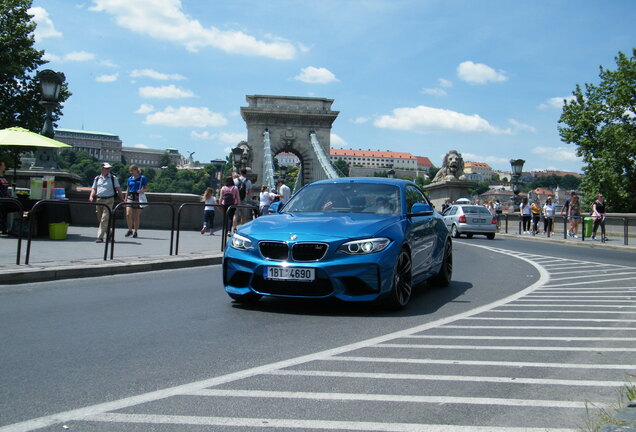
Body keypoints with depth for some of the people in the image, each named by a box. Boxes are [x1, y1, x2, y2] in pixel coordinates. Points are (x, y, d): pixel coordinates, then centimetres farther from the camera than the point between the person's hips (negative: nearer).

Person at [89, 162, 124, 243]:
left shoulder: (113, 177, 4)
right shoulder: (97, 178, 12)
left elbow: (118, 189, 3)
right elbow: (94, 189, 15)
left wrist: (122, 200, -3)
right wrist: (91, 196, -4)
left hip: (109, 201, -4)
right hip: (99, 200, 4)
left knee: (104, 220, -13)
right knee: (100, 219, 9)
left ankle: (100, 237, -12)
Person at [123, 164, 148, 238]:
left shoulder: (142, 178, 1)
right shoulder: (130, 179, 12)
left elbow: (146, 188, 2)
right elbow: (127, 190, 18)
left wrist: (142, 190, -19)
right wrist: (125, 199, 14)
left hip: (138, 198, -3)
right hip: (130, 197, 3)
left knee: (136, 216, 0)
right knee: (128, 214, -12)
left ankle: (136, 232, 11)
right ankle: (130, 230, 4)